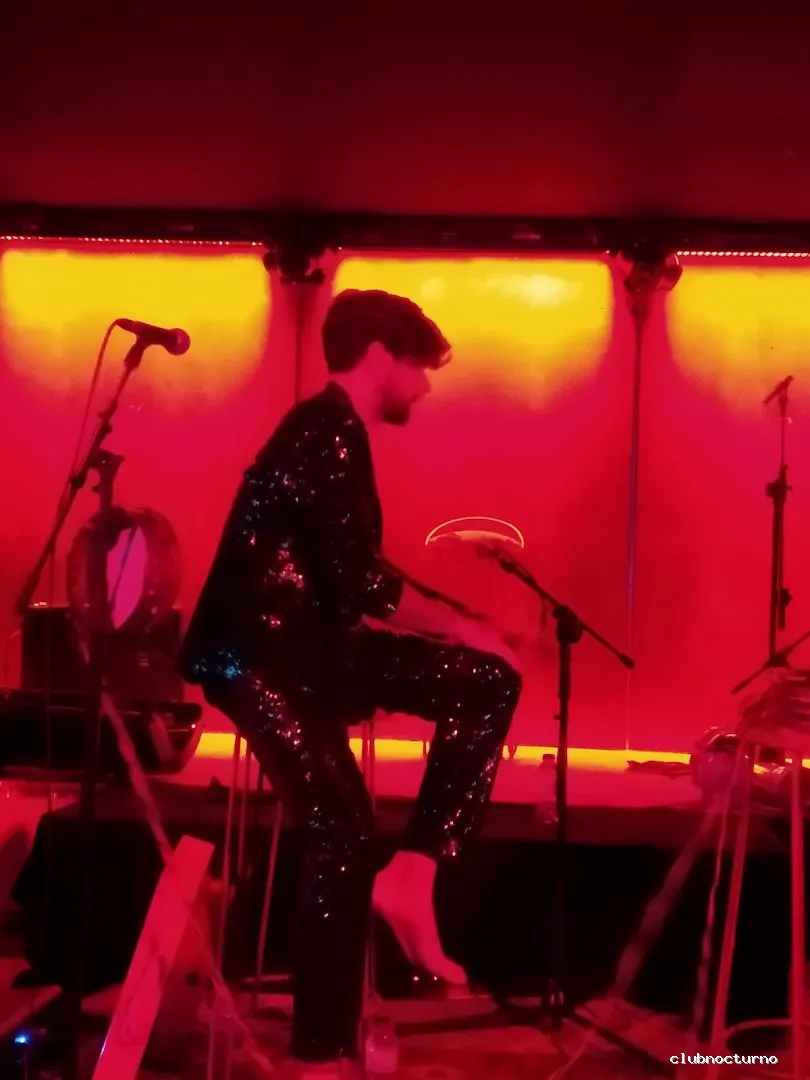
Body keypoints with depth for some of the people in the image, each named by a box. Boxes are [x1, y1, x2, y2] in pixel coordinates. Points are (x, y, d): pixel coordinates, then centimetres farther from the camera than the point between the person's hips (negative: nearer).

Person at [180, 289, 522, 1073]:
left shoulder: (328, 433, 16)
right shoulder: (327, 435, -15)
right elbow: (361, 586, -21)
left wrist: (447, 627, 12)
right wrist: (460, 626, -8)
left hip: (312, 646, 10)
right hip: (261, 657, -10)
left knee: (490, 684, 2)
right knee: (344, 832, -8)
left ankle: (412, 872, 0)